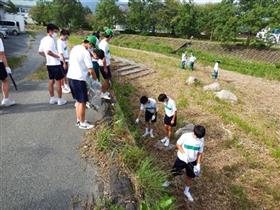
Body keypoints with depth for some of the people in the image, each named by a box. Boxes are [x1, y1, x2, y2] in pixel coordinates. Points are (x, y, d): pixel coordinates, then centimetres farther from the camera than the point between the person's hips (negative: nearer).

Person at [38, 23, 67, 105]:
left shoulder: (43, 39, 12)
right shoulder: (50, 40, -16)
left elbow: (40, 52, 16)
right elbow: (48, 51, -29)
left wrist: (47, 57, 16)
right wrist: (57, 56, -16)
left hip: (49, 63, 9)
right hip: (55, 63, -9)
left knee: (51, 81, 13)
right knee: (59, 81, -1)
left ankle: (52, 98, 20)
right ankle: (60, 100, 5)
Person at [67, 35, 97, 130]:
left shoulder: (75, 48, 11)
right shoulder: (85, 53, -16)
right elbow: (90, 70, -18)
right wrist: (94, 77, 2)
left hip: (71, 77, 9)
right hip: (79, 79, -9)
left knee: (78, 100, 19)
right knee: (82, 102, 3)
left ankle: (79, 120, 29)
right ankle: (82, 123, 14)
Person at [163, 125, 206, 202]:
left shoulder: (201, 140, -14)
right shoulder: (185, 136, -25)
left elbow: (200, 153, -2)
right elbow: (178, 144, -12)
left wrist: (198, 164, -6)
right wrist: (184, 154, -24)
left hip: (192, 161, 3)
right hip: (181, 159, -2)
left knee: (190, 177, 19)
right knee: (174, 173, 14)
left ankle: (186, 191, 45)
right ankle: (168, 181, 47)